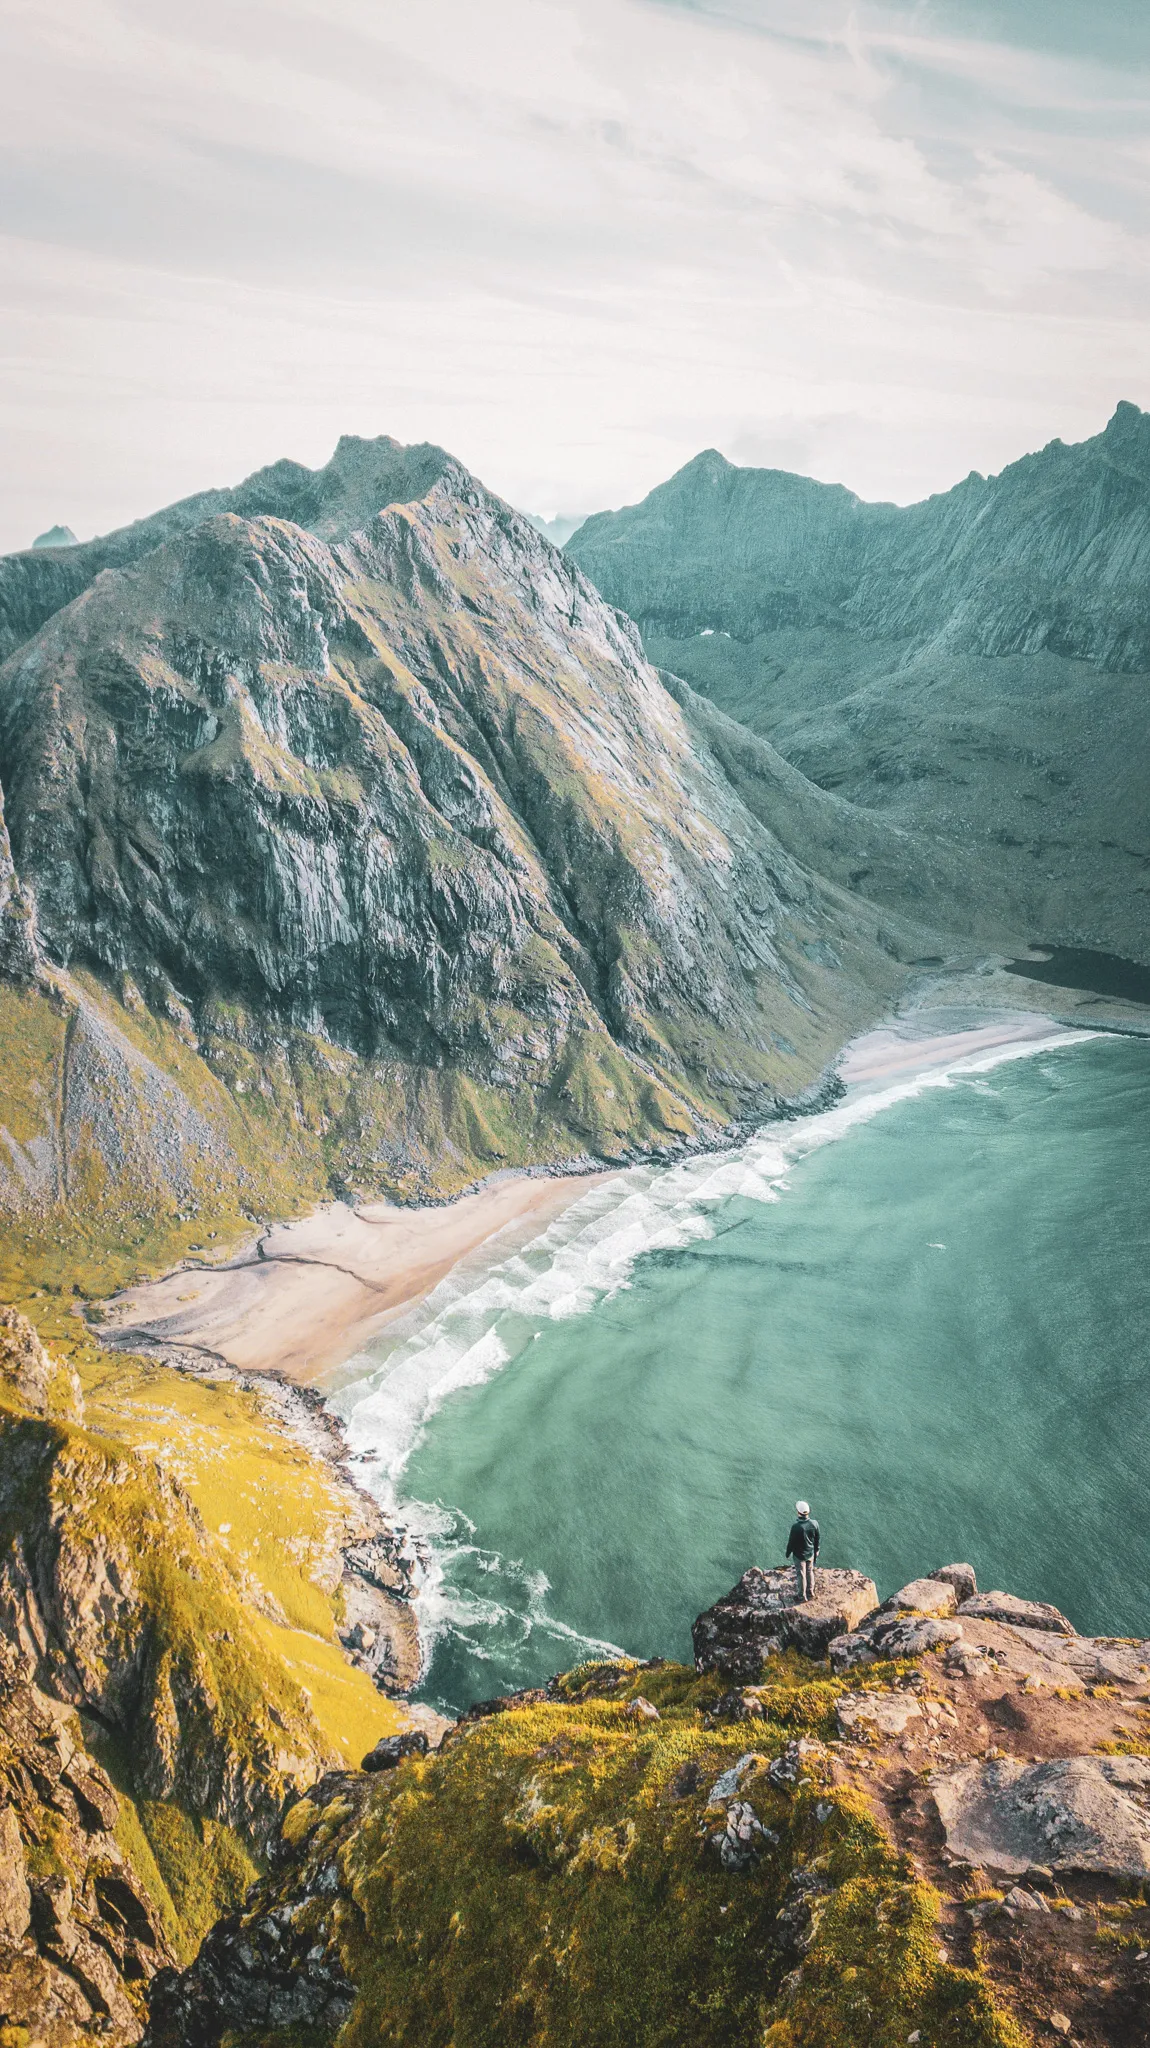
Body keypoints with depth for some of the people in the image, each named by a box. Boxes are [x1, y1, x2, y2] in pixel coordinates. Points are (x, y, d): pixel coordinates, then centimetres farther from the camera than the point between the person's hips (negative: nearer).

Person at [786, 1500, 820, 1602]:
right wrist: (816, 1550, 16)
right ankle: (810, 1593, 42)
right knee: (810, 1572, 25)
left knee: (801, 1575, 15)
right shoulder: (814, 1524, -18)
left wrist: (788, 1553, 0)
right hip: (811, 1553, 4)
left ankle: (802, 1596, 32)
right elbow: (817, 1539, -2)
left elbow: (791, 1541, -18)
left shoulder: (796, 1527, -32)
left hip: (799, 1555, -4)